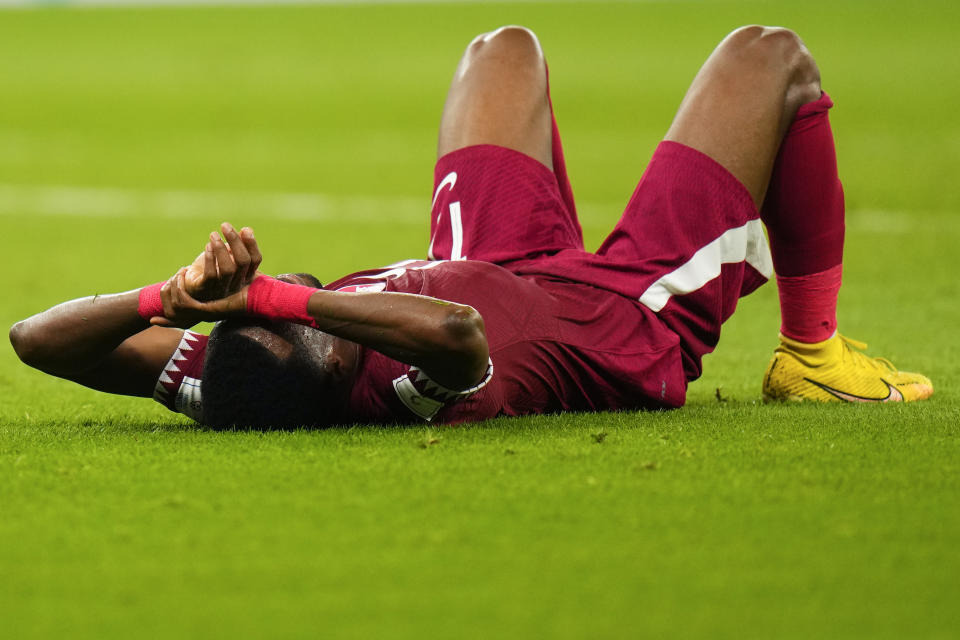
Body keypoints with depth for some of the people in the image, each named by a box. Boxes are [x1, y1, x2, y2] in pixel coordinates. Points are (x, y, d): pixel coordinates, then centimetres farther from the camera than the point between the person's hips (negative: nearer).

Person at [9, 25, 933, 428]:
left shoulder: (225, 390, -34)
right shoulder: (414, 393, -49)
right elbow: (453, 328, -69)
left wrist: (170, 296, -51)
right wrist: (273, 293, -66)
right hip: (631, 321, -5)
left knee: (506, 50, 28)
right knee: (770, 58, 8)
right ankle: (811, 356, 26)